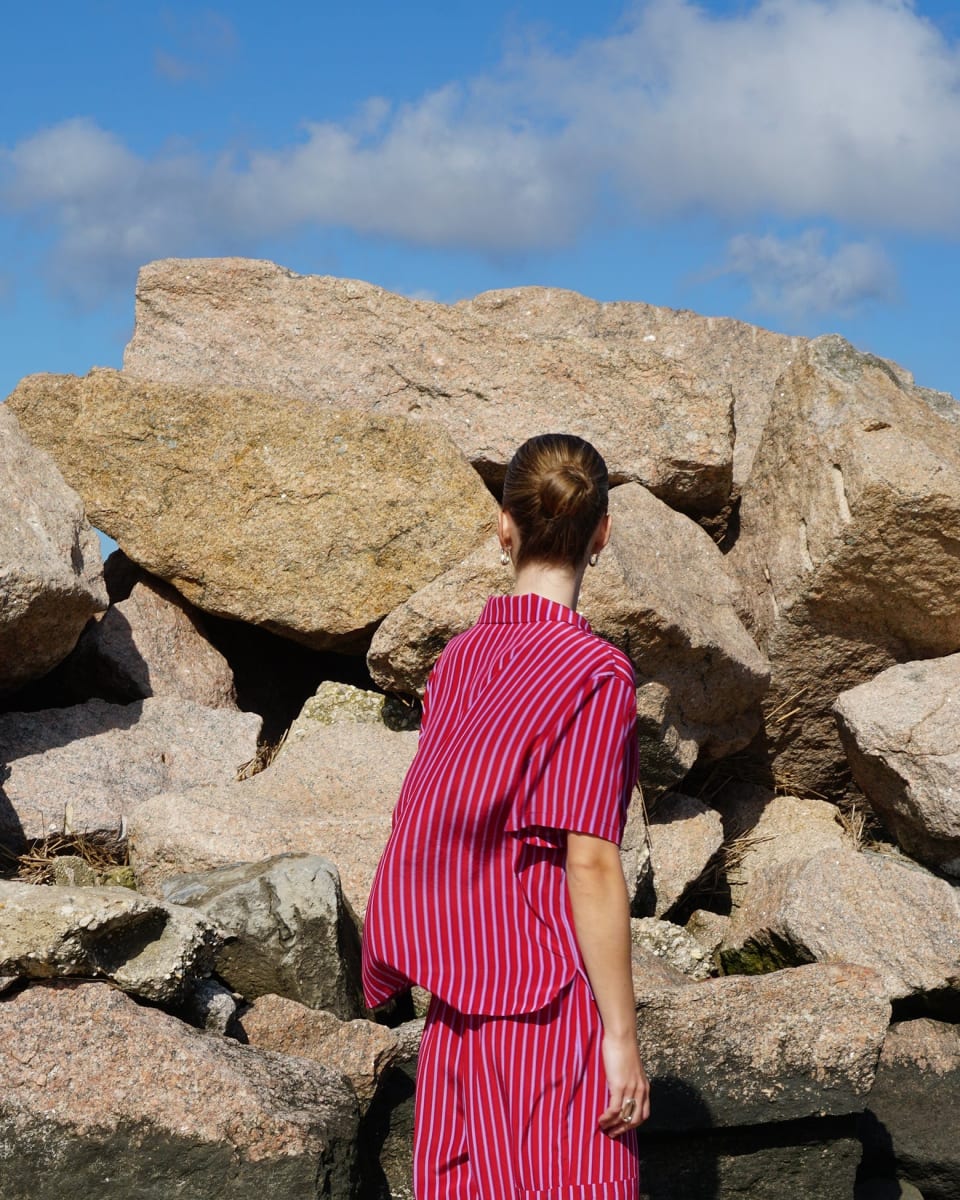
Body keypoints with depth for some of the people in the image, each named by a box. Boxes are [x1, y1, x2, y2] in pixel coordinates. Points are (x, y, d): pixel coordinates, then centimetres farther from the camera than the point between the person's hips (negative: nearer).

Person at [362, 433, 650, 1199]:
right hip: (552, 995, -6)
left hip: (459, 1002, 7)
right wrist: (622, 1035, -11)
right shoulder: (597, 675, -11)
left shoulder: (459, 660, 7)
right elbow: (591, 866, -15)